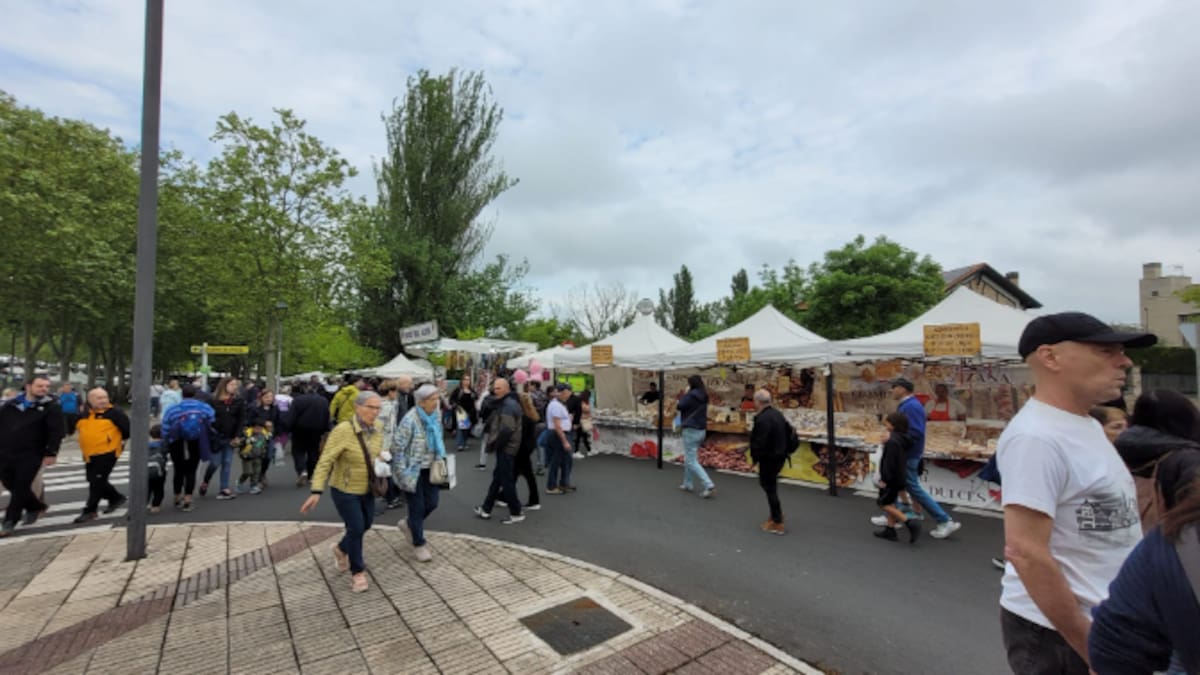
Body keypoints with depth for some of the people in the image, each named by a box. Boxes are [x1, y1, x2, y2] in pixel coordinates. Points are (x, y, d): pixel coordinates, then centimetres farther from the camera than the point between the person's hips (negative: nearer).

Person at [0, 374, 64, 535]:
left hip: (30, 456, -5)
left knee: (21, 488, -2)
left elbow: (56, 432, -12)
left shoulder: (51, 407, -6)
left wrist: (51, 453, -18)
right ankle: (36, 507, 32)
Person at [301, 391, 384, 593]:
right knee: (356, 528, -3)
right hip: (344, 490, -6)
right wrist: (316, 491, -32)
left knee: (366, 524, 19)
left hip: (366, 488, 6)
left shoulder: (377, 427, -9)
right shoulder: (343, 430, -28)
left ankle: (341, 549, 49)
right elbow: (325, 461, -27)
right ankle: (357, 572, 20)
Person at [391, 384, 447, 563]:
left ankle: (408, 524, 38)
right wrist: (403, 473, -17)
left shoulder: (434, 417, 1)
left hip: (429, 469, 7)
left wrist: (441, 460, 12)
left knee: (432, 503, 10)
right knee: (418, 508, 4)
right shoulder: (410, 420, -22)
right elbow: (397, 447, -19)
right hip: (413, 471, -7)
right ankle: (419, 544, 24)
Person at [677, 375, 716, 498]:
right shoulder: (703, 397, 8)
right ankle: (687, 484, 28)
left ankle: (709, 485, -15)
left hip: (691, 430, -9)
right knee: (689, 458, 21)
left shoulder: (691, 395, -17)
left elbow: (679, 406, -13)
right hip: (701, 430, 9)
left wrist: (685, 393, -3)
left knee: (692, 461, -6)